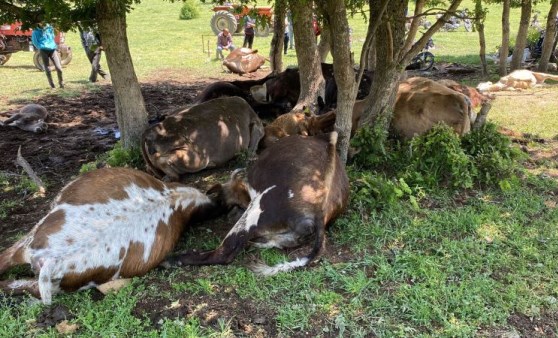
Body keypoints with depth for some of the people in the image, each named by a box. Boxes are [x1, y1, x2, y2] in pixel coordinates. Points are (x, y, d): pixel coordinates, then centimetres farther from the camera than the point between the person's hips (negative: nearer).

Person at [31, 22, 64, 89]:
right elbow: (35, 42, 1)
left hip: (52, 50, 2)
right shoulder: (36, 31, 2)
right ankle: (52, 85, 9)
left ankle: (61, 82, 10)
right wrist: (42, 47, -8)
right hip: (43, 51, -2)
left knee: (59, 68, -9)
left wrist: (54, 45, 13)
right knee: (47, 69, -3)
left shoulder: (50, 28, 13)